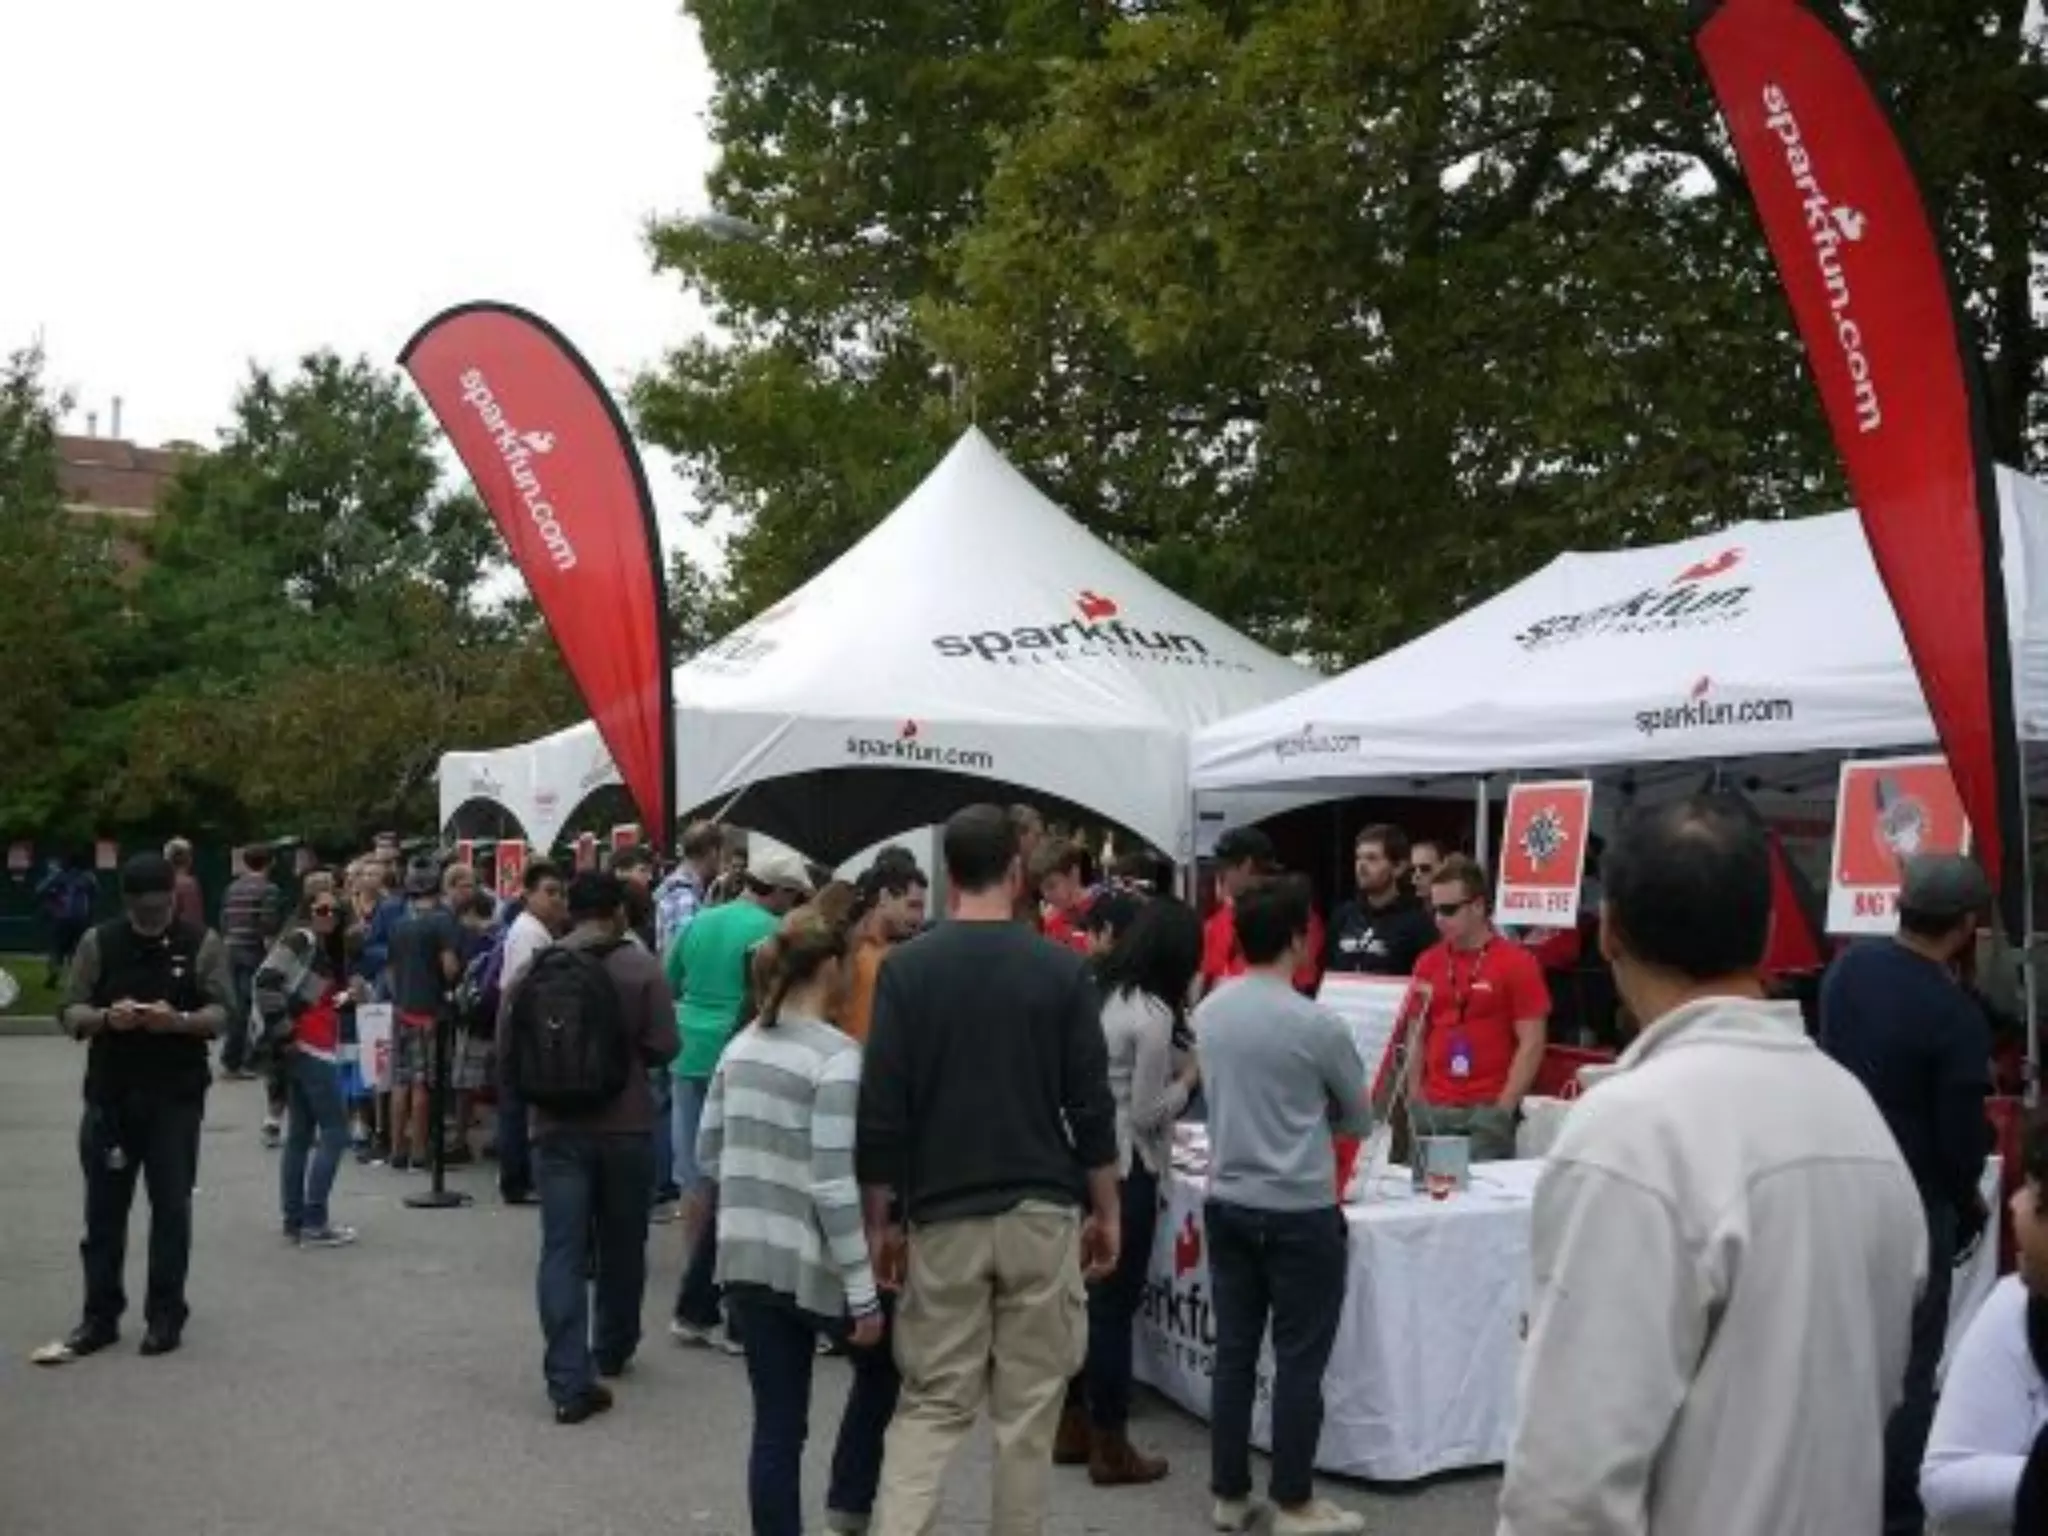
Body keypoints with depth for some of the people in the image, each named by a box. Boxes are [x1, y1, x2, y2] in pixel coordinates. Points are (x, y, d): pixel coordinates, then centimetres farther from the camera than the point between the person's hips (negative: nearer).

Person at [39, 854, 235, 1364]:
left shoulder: (202, 944, 0)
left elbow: (223, 1013, -5)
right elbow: (70, 1012, 1)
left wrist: (180, 1020, -25)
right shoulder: (98, 942, 4)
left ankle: (165, 1316, 13)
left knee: (171, 1207, 3)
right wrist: (106, 1018, -20)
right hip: (109, 1094, 2)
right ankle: (99, 1317, 17)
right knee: (104, 1208, 7)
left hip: (176, 1097, -2)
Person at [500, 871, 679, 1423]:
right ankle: (612, 1351, 33)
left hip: (557, 1129, 1)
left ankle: (569, 1381, -7)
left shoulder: (533, 970, 2)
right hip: (626, 1127, -1)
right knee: (621, 1246, 16)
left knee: (562, 1251, 0)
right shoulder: (640, 967, -7)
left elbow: (506, 1050, 5)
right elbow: (663, 1047, -9)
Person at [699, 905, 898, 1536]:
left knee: (777, 1423, 11)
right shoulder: (837, 1057, -16)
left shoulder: (741, 1047, 6)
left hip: (746, 1256, 6)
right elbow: (834, 1184, -20)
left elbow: (708, 1155, 12)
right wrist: (865, 1293, -15)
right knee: (881, 1366, 22)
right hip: (810, 1263, -6)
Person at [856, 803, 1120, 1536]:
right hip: (1042, 1213, 0)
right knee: (1029, 1405, 11)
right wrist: (1106, 1212, 7)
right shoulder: (1063, 969, -4)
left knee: (933, 1401, 9)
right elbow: (1092, 1106, -4)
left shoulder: (906, 968, -4)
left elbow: (881, 1108, -5)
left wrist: (880, 1220, 4)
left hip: (943, 1216, 1)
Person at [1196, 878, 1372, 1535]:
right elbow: (1360, 1120, 0)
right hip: (1300, 1213, -5)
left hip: (1227, 1203, 6)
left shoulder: (1208, 1012, -1)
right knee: (1299, 1361, 6)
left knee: (1233, 1353, 13)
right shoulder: (1318, 1025, -16)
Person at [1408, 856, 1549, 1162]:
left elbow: (1531, 1044, -6)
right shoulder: (1427, 963, 8)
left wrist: (1503, 1109, -11)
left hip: (1488, 1110, -4)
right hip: (1433, 1109, 4)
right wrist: (1414, 1100, 5)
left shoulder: (1517, 964, -4)